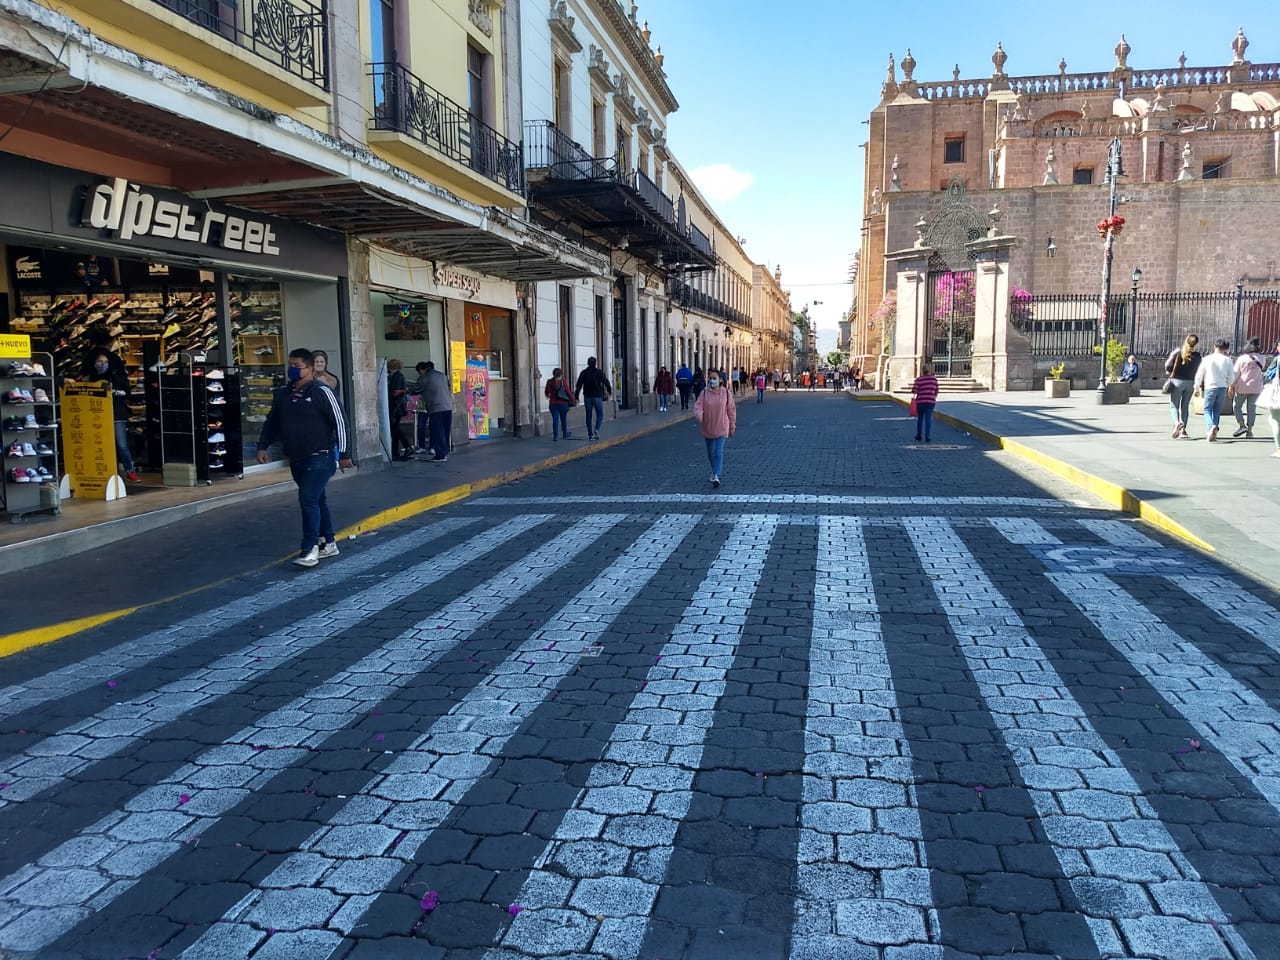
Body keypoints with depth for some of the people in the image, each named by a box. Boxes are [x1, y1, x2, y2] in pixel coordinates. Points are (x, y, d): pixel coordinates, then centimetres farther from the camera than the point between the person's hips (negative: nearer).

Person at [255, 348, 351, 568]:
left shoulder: (321, 392, -10)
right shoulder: (282, 395, 11)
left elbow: (339, 422, -10)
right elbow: (272, 423, 22)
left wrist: (343, 454, -11)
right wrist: (263, 446, 11)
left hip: (320, 458, -7)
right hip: (296, 459, 7)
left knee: (308, 499, -16)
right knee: (316, 500, 15)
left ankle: (310, 549, -13)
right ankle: (328, 543, 25)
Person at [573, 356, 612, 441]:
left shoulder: (583, 373, 1)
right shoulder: (599, 372, -3)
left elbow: (578, 385, -3)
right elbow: (606, 382, 2)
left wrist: (576, 395, 1)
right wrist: (609, 390, 18)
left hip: (587, 397, 2)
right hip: (597, 397, -2)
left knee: (588, 416, 8)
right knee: (600, 415, 7)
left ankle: (590, 434, 7)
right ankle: (596, 430, -16)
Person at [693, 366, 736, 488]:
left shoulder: (726, 393, -4)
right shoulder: (704, 393, -3)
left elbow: (731, 410, 4)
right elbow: (698, 407, -13)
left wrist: (732, 427, 7)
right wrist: (699, 416, -36)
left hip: (721, 429, -3)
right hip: (708, 429, 3)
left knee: (718, 453, -15)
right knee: (710, 453, 16)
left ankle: (716, 476, -19)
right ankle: (715, 470, 39)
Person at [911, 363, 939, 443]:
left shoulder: (919, 379, -6)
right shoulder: (934, 379, 3)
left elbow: (914, 390, -13)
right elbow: (936, 391, 9)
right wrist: (934, 399, 23)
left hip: (921, 401, -1)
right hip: (930, 401, 1)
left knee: (920, 418, 15)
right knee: (928, 419, -1)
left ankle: (919, 436, 22)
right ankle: (927, 437, -9)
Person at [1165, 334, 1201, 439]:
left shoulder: (1178, 352, -10)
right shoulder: (1197, 356, -2)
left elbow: (1168, 365, -14)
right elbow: (1197, 371, 2)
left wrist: (1169, 371, 7)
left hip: (1177, 380, -3)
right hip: (1190, 382, 3)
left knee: (1174, 405, 2)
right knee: (1185, 406, 12)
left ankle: (1177, 422, -25)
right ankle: (1183, 429, 12)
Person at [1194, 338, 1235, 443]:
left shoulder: (1207, 359, -3)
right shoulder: (1227, 360, 0)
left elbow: (1199, 374, 0)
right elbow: (1232, 376, 1)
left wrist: (1197, 388, 11)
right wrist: (1228, 385, 21)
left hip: (1210, 387, -2)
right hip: (1222, 387, 2)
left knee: (1207, 409, 3)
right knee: (1217, 410, 12)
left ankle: (1211, 426, -24)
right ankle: (1213, 433, 11)